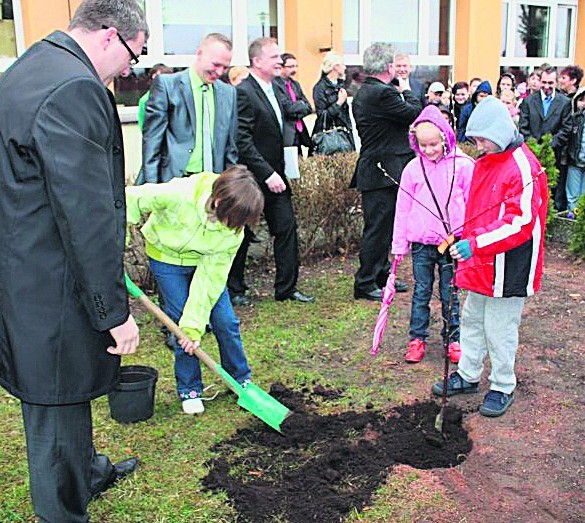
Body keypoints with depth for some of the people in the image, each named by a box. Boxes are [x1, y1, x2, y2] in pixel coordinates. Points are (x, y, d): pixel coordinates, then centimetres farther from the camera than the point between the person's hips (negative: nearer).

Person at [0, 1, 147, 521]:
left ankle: (89, 471, 49)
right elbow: (86, 217, -25)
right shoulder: (74, 89, -22)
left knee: (67, 396, 27)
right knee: (58, 413, 7)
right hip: (53, 292, -11)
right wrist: (116, 310, -18)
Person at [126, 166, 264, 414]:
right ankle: (189, 390, 12)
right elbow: (131, 200, -25)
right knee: (180, 322, -7)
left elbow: (210, 278, -23)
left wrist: (195, 325, -23)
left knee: (226, 321, -1)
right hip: (167, 258, -2)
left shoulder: (233, 232, -26)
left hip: (205, 262, 2)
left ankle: (241, 379, 22)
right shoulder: (179, 194, -38)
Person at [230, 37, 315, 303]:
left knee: (287, 228, 6)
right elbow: (243, 141, -22)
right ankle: (233, 288, 23)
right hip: (252, 179, -8)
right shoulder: (244, 92, -16)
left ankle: (287, 288, 15)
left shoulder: (273, 89, 12)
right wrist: (267, 174, -24)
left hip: (274, 176, 8)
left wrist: (279, 173, 13)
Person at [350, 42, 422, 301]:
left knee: (383, 227, 17)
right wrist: (406, 91, 2)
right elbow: (414, 113, -13)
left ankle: (381, 275, 27)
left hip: (372, 170, 10)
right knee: (378, 228, -4)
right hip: (384, 172, -10)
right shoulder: (383, 93, -18)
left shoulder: (361, 94, 14)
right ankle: (365, 284, 4)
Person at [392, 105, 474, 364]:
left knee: (450, 293, 9)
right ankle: (417, 339, 20)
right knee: (421, 292, 9)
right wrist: (399, 244, 6)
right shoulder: (413, 168, 0)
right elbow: (403, 207, 6)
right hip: (421, 242, 1)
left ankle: (453, 338, 23)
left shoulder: (463, 165, -5)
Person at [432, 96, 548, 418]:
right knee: (472, 321, 19)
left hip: (507, 268, -9)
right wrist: (467, 243, 17)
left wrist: (476, 243, -30)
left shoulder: (523, 168, -19)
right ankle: (468, 376, 35)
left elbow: (520, 222, -25)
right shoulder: (485, 163, 10)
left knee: (499, 330, 4)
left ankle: (503, 388, 22)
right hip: (480, 264, 9)